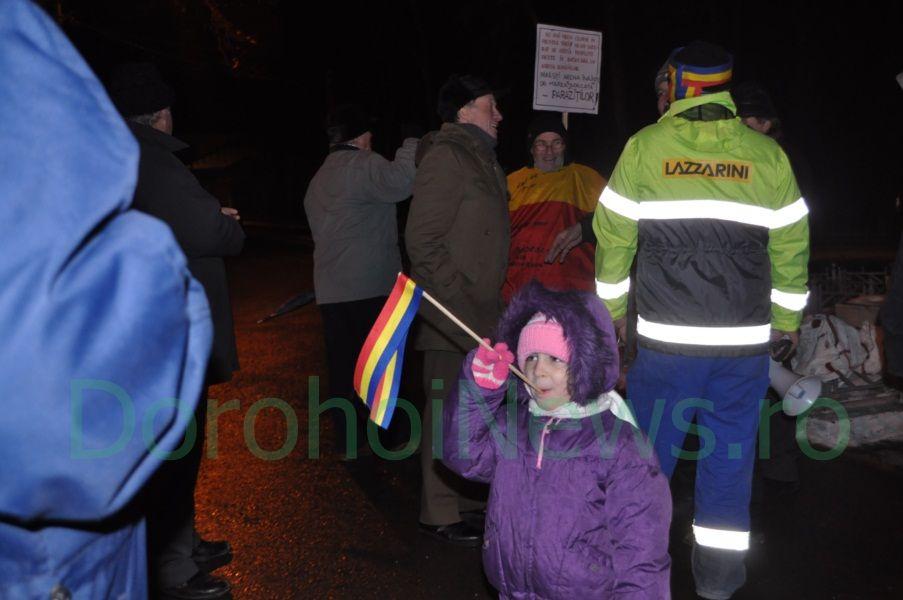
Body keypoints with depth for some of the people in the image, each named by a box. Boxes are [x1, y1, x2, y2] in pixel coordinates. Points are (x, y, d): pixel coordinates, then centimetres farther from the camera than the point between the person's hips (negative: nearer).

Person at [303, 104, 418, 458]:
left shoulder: (317, 181, 22)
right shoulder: (362, 165, -7)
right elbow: (399, 182, -26)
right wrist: (412, 144, -10)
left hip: (330, 289, 8)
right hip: (371, 286, -7)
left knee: (342, 363, 8)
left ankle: (347, 440, 12)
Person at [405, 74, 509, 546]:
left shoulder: (478, 157, 19)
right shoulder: (446, 157, -13)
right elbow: (422, 239, -19)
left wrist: (490, 301, 18)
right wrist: (458, 298, -19)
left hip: (477, 313, 10)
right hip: (451, 313, -10)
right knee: (448, 411, -2)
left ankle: (467, 496, 32)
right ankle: (440, 514, 10)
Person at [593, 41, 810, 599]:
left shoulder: (644, 147, -2)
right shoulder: (767, 153, 2)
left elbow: (614, 235, 2)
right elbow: (792, 246, 7)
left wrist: (612, 306, 13)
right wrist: (787, 317, 18)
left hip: (665, 338, -1)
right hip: (745, 341, 1)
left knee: (651, 447, 12)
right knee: (730, 452, 11)